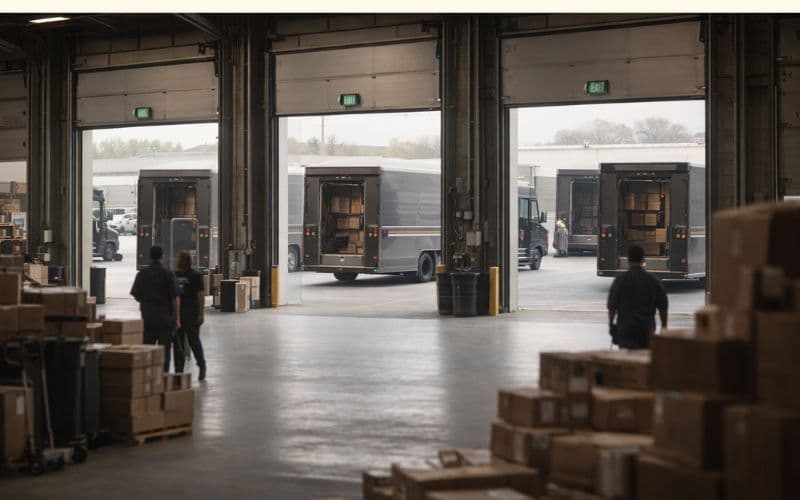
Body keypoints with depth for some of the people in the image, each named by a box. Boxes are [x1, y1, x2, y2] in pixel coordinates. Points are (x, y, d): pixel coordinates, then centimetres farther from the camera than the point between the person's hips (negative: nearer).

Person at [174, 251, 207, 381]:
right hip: (176, 312, 5)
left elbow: (201, 296, -7)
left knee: (193, 340, -4)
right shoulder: (174, 275, 12)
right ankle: (179, 369, 12)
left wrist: (201, 314, -14)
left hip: (191, 313, -5)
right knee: (178, 342, 6)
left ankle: (202, 366, 13)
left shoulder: (195, 276, -3)